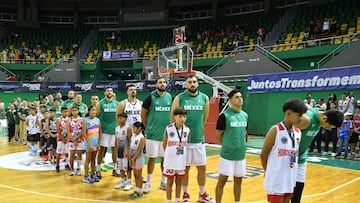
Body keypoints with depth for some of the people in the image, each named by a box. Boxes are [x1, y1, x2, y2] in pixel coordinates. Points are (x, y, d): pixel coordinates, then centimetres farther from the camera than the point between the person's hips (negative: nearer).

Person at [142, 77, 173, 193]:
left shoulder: (170, 97, 3)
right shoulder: (151, 97, -6)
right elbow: (143, 113, 1)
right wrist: (148, 127, 3)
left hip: (167, 134, 3)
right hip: (153, 134, -3)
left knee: (165, 158, 11)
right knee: (152, 158, 2)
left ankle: (163, 182, 25)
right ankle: (148, 183, 14)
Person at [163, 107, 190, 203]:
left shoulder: (187, 129, -3)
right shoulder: (169, 128, -13)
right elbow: (164, 144, -2)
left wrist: (182, 152, 5)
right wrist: (169, 154, 6)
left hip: (181, 160, 3)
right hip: (170, 160, -3)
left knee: (179, 181, 14)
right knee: (170, 181, 8)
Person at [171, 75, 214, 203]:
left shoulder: (204, 98, 2)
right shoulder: (179, 98, -6)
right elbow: (173, 118, 1)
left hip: (199, 139, 3)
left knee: (202, 167, 9)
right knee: (185, 168, 7)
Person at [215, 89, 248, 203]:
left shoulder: (245, 115, 6)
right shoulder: (224, 115, -13)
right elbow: (218, 135, -7)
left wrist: (239, 144, 13)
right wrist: (227, 145, 4)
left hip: (240, 154, 6)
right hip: (227, 154, -6)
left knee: (238, 181, 15)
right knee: (222, 181, 2)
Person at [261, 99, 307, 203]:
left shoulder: (298, 132, 5)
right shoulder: (275, 130, -14)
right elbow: (264, 155, -8)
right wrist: (269, 172, 3)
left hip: (290, 179, 6)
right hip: (276, 180, -6)